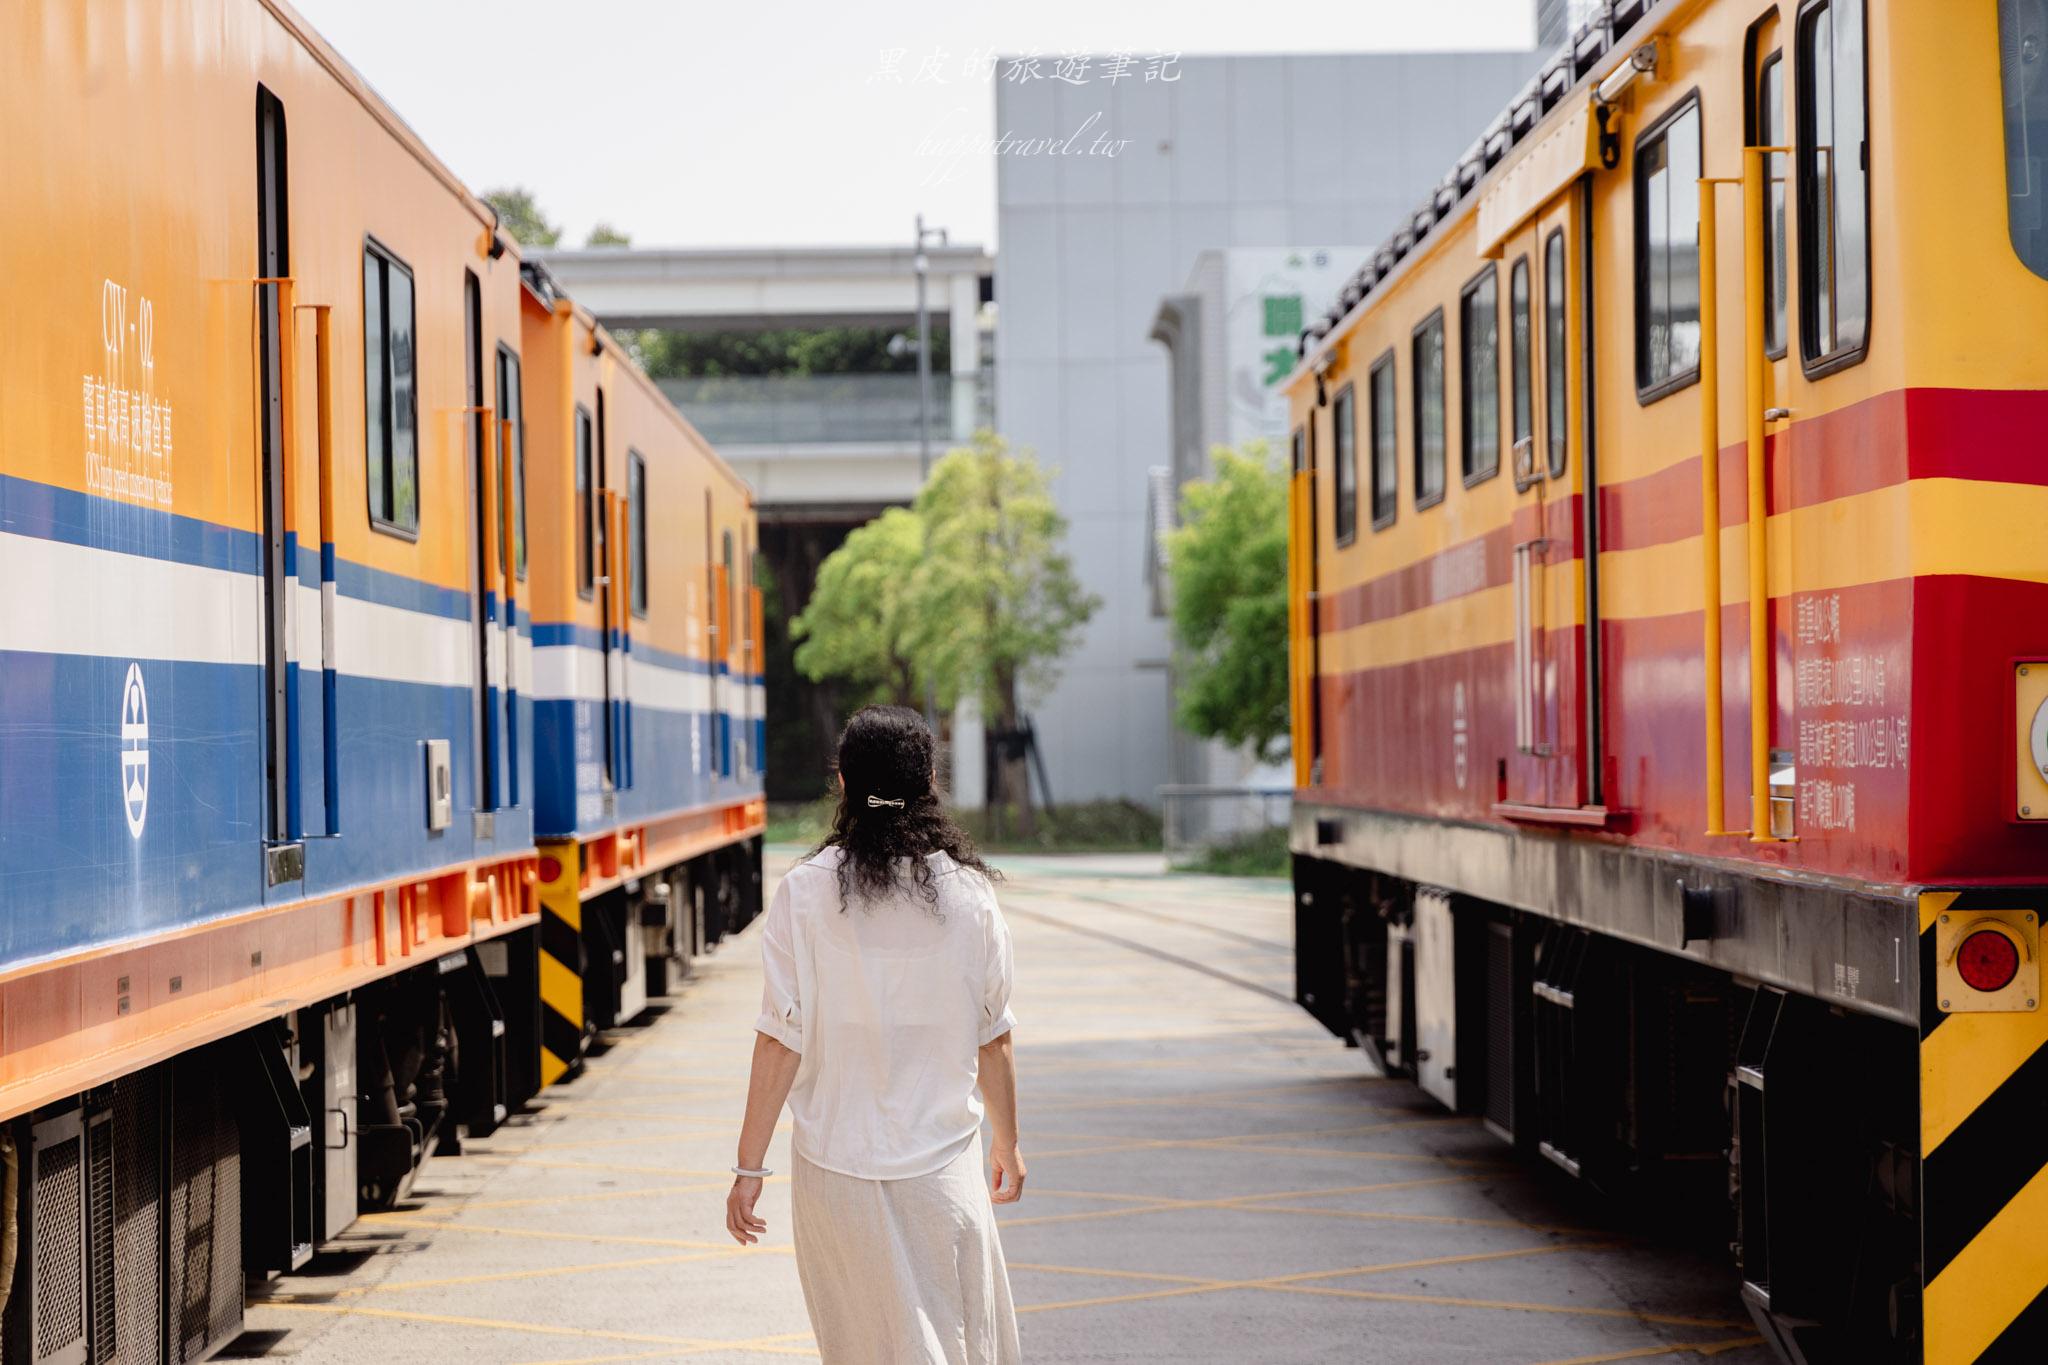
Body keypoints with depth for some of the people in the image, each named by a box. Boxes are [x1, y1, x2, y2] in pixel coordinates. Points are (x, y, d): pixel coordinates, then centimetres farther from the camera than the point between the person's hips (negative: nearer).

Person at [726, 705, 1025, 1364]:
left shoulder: (805, 892, -9)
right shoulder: (969, 895, -4)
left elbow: (779, 1043, -10)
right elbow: (993, 1042, 3)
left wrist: (749, 1167, -3)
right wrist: (1007, 1144, 18)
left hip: (835, 1167, 0)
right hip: (941, 1161, 0)